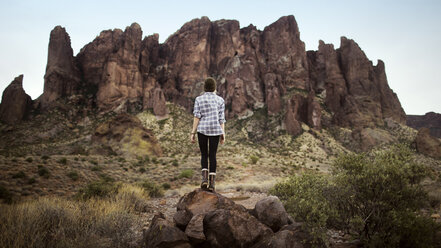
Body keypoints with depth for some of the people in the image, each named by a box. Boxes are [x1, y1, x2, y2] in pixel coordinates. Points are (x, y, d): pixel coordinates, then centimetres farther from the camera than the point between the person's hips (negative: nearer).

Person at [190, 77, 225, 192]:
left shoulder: (199, 99, 2)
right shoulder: (220, 100, 5)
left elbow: (197, 116, -5)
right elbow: (221, 119, 2)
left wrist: (193, 132, -3)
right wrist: (223, 134, 5)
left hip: (202, 129, 0)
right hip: (215, 130, 1)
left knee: (204, 155, 12)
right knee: (212, 155, 5)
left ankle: (204, 178, -6)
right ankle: (212, 183, 3)